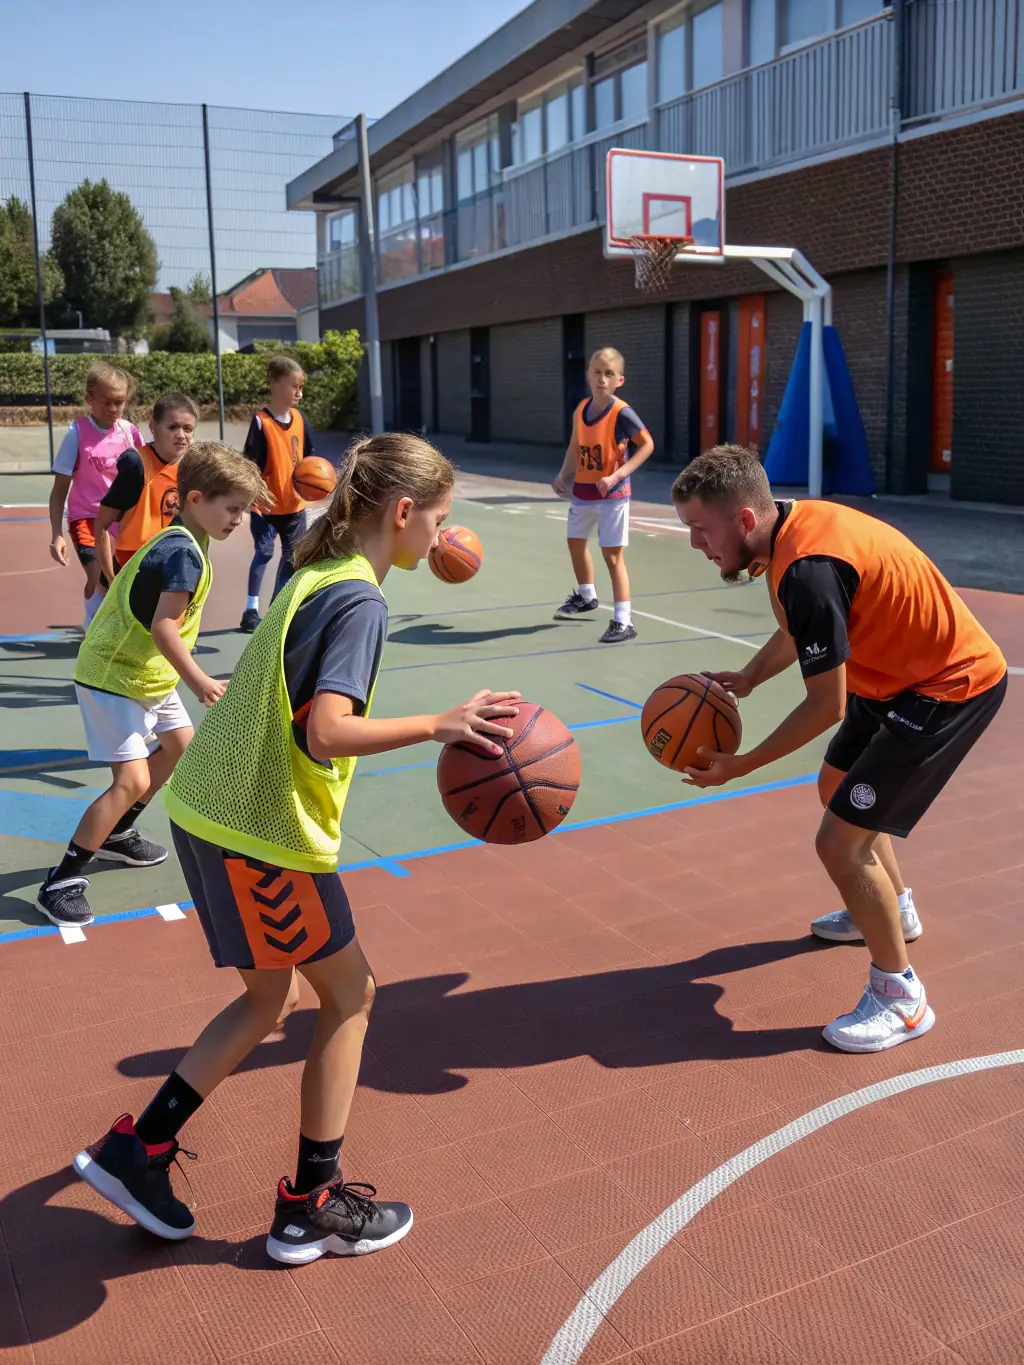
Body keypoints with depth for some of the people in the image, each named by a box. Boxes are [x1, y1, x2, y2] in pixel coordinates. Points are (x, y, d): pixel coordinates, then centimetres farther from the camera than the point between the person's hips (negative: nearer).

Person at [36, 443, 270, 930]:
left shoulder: (174, 541, 6)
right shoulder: (184, 554, -24)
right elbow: (163, 627, -30)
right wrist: (200, 681, -28)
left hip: (146, 675, 11)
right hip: (113, 679, -11)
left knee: (179, 746, 24)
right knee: (133, 780, -16)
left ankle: (116, 834, 39)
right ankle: (62, 882, -5)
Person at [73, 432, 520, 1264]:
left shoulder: (316, 575, 11)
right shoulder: (360, 602, -17)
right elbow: (327, 734, -29)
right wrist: (441, 726, -27)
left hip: (211, 811, 9)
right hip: (263, 833, -9)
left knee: (270, 1000, 20)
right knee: (350, 994, 8)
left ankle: (137, 1151, 26)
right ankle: (314, 1206, 20)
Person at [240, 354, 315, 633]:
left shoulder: (299, 418, 1)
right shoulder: (261, 421, -15)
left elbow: (308, 454, 10)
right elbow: (251, 463, -16)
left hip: (294, 501, 6)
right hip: (266, 503, -6)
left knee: (293, 554, 12)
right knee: (264, 552, -5)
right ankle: (251, 609, 5)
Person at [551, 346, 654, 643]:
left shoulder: (621, 413, -19)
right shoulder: (581, 410, 0)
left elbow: (647, 444, -17)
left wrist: (617, 476, -24)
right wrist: (563, 476, 2)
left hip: (612, 494, -7)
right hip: (582, 490, 8)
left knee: (612, 554, -9)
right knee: (575, 541, 23)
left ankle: (623, 622, -5)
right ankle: (586, 597, 47)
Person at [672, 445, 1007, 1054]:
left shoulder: (807, 568, -32)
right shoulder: (795, 523, -3)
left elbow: (827, 706, -26)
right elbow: (799, 630, 16)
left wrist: (738, 766, -18)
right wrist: (747, 678, 4)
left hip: (952, 689, -10)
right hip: (901, 672, 11)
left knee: (842, 839, -13)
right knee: (837, 788, 27)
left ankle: (900, 999, 5)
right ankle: (895, 910, 52)